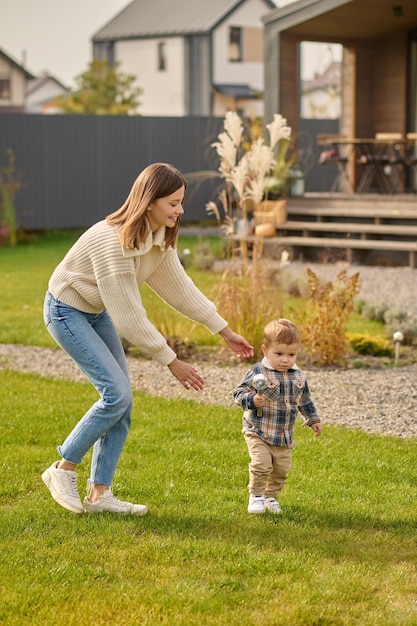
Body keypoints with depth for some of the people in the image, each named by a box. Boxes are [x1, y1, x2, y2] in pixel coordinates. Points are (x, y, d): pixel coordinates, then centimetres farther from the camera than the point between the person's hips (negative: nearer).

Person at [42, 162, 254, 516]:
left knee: (122, 401, 1)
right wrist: (171, 361, -24)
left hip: (97, 312, 9)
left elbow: (179, 286, 4)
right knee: (117, 394, -17)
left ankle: (99, 494, 8)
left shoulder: (160, 237, -7)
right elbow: (129, 317, -29)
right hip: (66, 311, -9)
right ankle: (62, 470, 0)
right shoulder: (114, 241, -33)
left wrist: (225, 331, 4)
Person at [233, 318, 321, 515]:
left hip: (285, 437, 5)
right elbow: (239, 393, -14)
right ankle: (256, 496, 5)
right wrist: (252, 400, -32)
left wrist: (313, 419, 19)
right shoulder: (257, 372, -15)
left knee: (281, 470, 10)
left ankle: (271, 496, 31)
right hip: (258, 433, -5)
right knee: (261, 465, -16)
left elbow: (304, 401, 17)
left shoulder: (299, 377, 1)